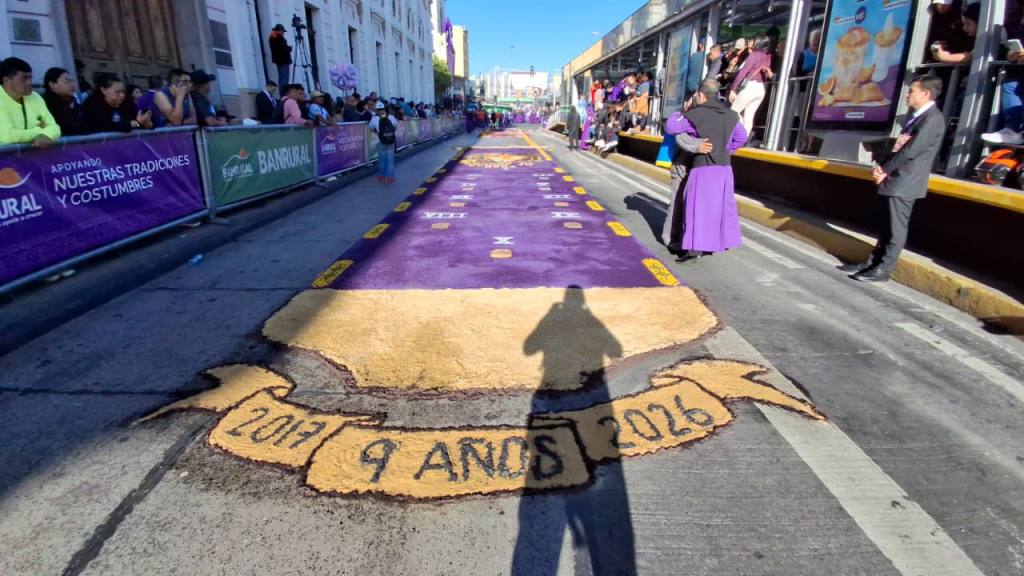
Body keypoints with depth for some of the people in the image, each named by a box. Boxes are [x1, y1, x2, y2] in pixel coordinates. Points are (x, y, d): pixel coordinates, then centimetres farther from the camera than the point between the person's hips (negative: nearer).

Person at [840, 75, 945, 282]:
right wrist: (883, 168, 1)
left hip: (904, 182, -9)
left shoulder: (932, 118, -13)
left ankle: (883, 269, 1)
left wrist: (884, 169, -11)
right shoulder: (915, 115, 17)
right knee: (885, 227, 13)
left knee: (895, 229, -3)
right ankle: (873, 262, 20)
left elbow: (911, 151, -19)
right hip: (895, 180, 9)